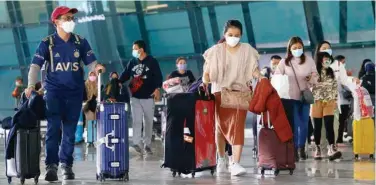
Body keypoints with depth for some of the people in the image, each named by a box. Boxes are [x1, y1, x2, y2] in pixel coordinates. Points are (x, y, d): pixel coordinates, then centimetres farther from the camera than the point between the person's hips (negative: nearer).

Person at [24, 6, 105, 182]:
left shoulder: (81, 42, 3)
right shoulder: (47, 43, -3)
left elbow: (90, 61, 1)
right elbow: (36, 65, -9)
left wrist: (96, 67, -23)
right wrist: (31, 85, -23)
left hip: (75, 91, 2)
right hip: (53, 90, -2)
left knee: (70, 130, 8)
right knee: (53, 128, -11)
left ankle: (66, 165, 19)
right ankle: (51, 165, -10)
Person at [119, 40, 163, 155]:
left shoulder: (152, 61, -1)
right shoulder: (132, 62, 10)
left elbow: (158, 76, -5)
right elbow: (125, 75, 11)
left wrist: (157, 89, -19)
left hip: (148, 97, -2)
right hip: (135, 97, 2)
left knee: (148, 121, 4)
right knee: (136, 121, -8)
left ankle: (147, 144, 12)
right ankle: (136, 143, -15)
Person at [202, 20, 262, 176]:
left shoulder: (247, 50, 3)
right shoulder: (216, 50, 2)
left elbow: (254, 70, 0)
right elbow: (207, 72, 1)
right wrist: (204, 85, -18)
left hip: (240, 92, -1)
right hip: (219, 92, 1)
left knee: (238, 127, -12)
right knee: (220, 126, 10)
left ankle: (235, 164, -17)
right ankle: (221, 159, 29)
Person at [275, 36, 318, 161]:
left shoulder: (309, 61, 5)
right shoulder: (284, 62, 2)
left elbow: (315, 75, 9)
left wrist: (311, 78, -13)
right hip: (291, 97, -2)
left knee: (304, 123, 6)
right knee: (294, 124, -3)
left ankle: (301, 148, 18)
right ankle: (294, 149, 2)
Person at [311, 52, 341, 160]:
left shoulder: (331, 72, 11)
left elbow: (335, 87, 15)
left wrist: (335, 100, 10)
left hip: (329, 102, 2)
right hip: (317, 101, -2)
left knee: (329, 125, -10)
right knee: (317, 126, 4)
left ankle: (332, 148, -20)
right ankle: (317, 149, 12)